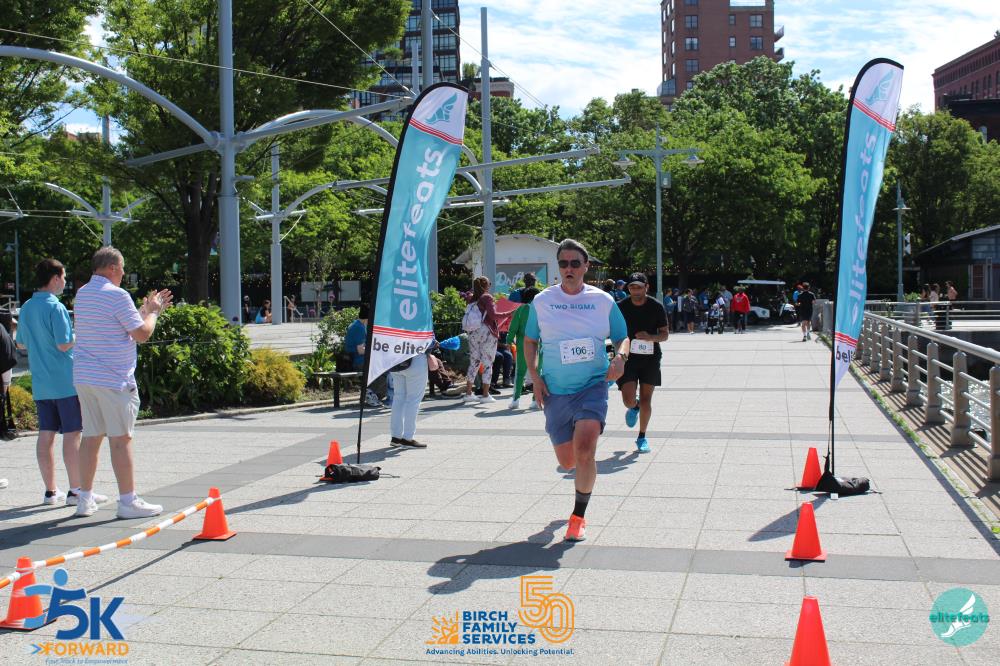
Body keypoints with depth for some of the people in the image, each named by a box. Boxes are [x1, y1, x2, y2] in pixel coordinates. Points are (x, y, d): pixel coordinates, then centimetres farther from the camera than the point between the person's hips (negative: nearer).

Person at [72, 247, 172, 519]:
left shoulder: (82, 294, 15)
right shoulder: (117, 295, -12)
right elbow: (142, 334, -12)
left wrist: (144, 309, 22)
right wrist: (152, 312, 5)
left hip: (83, 376, 8)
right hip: (113, 379, -8)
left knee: (91, 437, 12)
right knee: (121, 438, -3)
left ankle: (85, 498, 16)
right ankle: (128, 501, 1)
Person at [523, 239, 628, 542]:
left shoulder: (603, 300, 1)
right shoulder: (542, 301, 3)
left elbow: (622, 337, 10)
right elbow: (530, 341, 13)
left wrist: (620, 357, -12)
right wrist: (534, 375, 0)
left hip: (593, 385, -2)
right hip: (555, 391, 2)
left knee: (584, 449, -23)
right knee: (567, 462, 6)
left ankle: (579, 516, -5)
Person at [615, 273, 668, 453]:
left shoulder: (656, 307, -5)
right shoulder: (621, 307, -5)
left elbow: (665, 334, -2)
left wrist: (650, 337, -21)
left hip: (650, 357, 0)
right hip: (628, 357, 0)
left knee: (646, 399, 2)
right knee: (628, 399, -12)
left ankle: (642, 437, 19)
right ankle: (633, 408, 27)